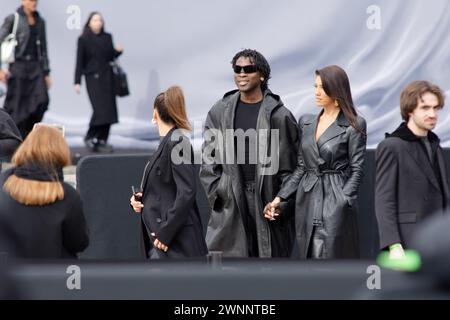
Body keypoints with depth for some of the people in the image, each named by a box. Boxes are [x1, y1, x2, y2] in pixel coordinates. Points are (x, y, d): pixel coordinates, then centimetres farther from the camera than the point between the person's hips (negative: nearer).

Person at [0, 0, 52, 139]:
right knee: (16, 106, -2)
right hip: (18, 66, -4)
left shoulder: (40, 21, 13)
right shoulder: (13, 19, -1)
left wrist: (46, 72, 14)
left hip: (36, 66, 4)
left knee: (42, 101, -13)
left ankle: (29, 134, 1)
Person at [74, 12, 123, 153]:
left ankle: (102, 140, 6)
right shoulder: (83, 39, -1)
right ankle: (90, 137, 1)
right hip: (93, 77, -5)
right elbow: (80, 62, -2)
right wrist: (77, 82, -6)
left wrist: (118, 51, -4)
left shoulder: (107, 38, 9)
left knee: (109, 109, -1)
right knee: (100, 109, -15)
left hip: (107, 77, 5)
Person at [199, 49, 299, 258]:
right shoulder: (219, 112, 9)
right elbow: (208, 159, 11)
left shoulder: (278, 115, -1)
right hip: (229, 203, 2)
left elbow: (289, 164, -1)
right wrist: (216, 194, 2)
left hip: (267, 200, -2)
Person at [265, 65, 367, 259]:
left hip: (336, 203, -5)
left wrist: (343, 201, -15)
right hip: (307, 203, 5)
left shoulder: (353, 125, -4)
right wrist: (279, 198, 7)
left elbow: (356, 170, -4)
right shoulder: (306, 123, 13)